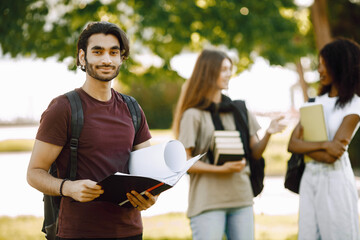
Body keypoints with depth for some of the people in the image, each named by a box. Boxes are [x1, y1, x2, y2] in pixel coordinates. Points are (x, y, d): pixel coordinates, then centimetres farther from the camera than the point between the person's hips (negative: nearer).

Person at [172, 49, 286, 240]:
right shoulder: (193, 115, -3)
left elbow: (255, 153, 13)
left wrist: (268, 134, -7)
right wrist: (221, 169, -18)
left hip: (241, 199, 5)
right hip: (207, 201, -5)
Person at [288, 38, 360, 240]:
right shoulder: (317, 101, 12)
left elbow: (331, 156, -15)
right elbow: (292, 143, 1)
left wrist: (304, 145, -3)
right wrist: (323, 145, -14)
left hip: (335, 179, -6)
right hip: (310, 177, 6)